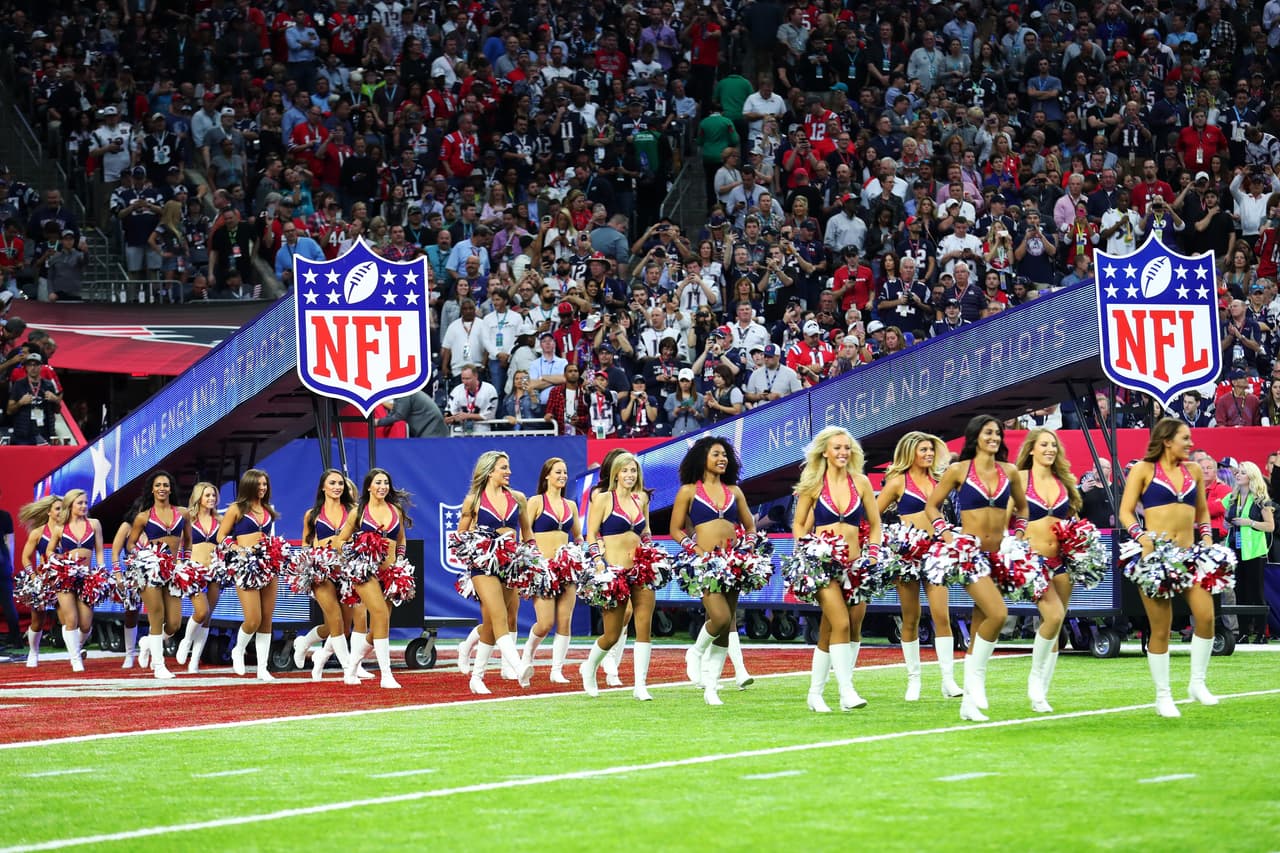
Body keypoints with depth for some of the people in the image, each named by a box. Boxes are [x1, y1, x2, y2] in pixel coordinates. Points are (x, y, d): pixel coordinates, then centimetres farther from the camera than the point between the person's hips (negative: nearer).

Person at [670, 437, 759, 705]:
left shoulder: (733, 491, 14)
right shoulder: (689, 491, 3)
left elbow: (750, 527, 22)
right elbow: (676, 530, 2)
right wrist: (698, 551, -10)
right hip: (705, 563, -4)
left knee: (727, 624, 1)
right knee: (721, 617, -21)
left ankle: (711, 687, 7)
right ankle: (696, 653, 10)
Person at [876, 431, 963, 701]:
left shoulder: (937, 480, 11)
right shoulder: (898, 482, 0)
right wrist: (888, 539, -5)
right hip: (908, 554, -3)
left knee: (942, 615, -6)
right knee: (911, 618, 3)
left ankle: (949, 680, -6)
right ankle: (913, 680, 11)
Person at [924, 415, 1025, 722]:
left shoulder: (1008, 472, 9)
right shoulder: (959, 470, -1)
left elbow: (1022, 506, 25)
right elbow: (931, 506, 5)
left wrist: (1017, 535, 11)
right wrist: (947, 537, -6)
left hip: (998, 555, 4)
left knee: (979, 628, 5)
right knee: (997, 614, -24)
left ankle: (969, 702, 9)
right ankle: (975, 677, -5)